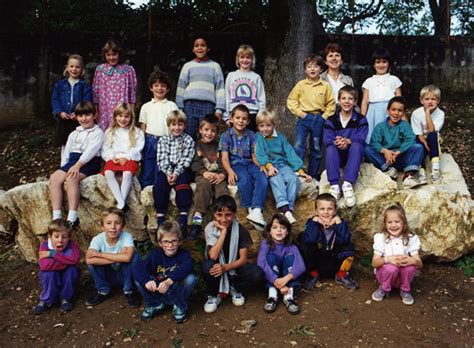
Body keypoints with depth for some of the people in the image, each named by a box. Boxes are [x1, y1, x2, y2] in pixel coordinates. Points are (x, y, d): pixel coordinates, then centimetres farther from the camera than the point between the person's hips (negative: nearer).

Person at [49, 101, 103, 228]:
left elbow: (91, 150, -13)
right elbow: (66, 153, 21)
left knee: (71, 178, -34)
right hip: (73, 161, 6)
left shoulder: (98, 132, 3)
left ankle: (72, 218, -39)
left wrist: (78, 165, -26)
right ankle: (56, 218, -26)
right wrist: (64, 168, 4)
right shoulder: (74, 134, 25)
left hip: (89, 162, -6)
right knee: (54, 178, -20)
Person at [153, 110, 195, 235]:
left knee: (182, 184, -31)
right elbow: (162, 159, 2)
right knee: (159, 185, -26)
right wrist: (168, 173, -14)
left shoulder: (188, 140, 9)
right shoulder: (163, 140, 14)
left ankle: (183, 218, -31)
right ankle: (160, 217, -24)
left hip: (182, 170, -2)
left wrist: (176, 173, -17)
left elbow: (185, 160, -3)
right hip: (166, 170, 2)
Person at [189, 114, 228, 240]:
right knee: (204, 183, -35)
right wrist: (204, 172, -19)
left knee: (222, 188, -30)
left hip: (218, 175, 2)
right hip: (202, 174, -2)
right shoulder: (196, 145, 15)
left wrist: (223, 174, -12)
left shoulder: (219, 145, 21)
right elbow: (194, 163, 1)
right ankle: (198, 218, -42)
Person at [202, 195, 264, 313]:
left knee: (257, 273, -27)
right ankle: (214, 294, -4)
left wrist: (225, 267, -31)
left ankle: (235, 288, 5)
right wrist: (223, 231, -30)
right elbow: (213, 256, -28)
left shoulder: (240, 230, -13)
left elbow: (243, 259, -13)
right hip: (217, 268, -1)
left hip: (234, 268, 1)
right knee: (207, 266, -36)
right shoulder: (210, 228, -15)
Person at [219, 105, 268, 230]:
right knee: (245, 179, -36)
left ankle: (256, 210, -41)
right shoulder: (226, 136, 2)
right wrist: (230, 171, -25)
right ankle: (250, 208, -23)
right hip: (235, 165, -3)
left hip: (249, 163, 3)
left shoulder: (251, 135, 11)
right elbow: (225, 157, -7)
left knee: (262, 177, -29)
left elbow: (254, 155, 9)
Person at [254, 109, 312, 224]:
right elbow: (260, 154, -6)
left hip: (283, 165, 3)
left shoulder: (280, 137, 16)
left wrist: (300, 170, -2)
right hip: (269, 167, -3)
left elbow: (290, 153, 9)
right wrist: (268, 165, -26)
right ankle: (285, 208, -49)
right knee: (277, 179, -35)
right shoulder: (258, 138, 8)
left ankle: (289, 207, -33)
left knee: (293, 178, -28)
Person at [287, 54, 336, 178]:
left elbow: (331, 103, 5)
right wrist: (299, 113, -7)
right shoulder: (301, 84, 1)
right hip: (304, 118, -1)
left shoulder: (325, 86, 3)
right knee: (299, 147, -11)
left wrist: (325, 116, -4)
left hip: (319, 119, 2)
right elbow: (291, 100, 2)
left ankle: (313, 175, 20)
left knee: (316, 149, 9)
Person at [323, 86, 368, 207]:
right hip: (337, 156, 1)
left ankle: (348, 184, -40)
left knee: (356, 146, -32)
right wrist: (336, 142, -33)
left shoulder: (361, 120, 3)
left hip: (353, 156, 0)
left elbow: (361, 139, -12)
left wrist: (348, 141, -34)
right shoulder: (331, 120, 4)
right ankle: (334, 185, -38)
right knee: (330, 148, -31)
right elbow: (327, 140, -9)